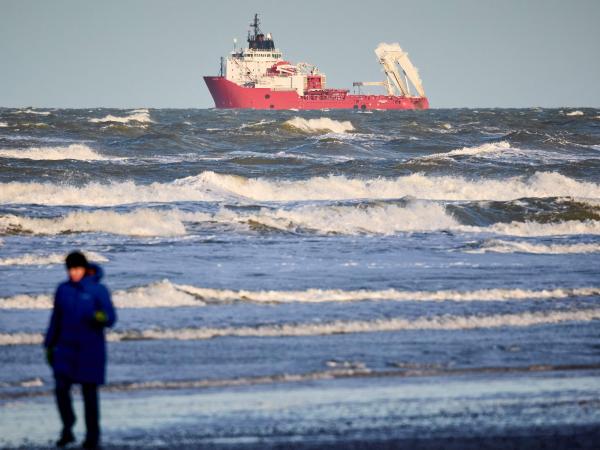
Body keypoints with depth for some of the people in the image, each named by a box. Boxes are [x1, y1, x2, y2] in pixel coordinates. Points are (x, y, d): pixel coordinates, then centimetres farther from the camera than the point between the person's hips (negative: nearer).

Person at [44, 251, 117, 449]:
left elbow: (111, 318, -7)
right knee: (61, 388, -6)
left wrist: (102, 318, -30)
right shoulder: (63, 290, 6)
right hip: (66, 348, 3)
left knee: (89, 392, 1)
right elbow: (56, 319, 13)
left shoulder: (98, 290, -6)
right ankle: (67, 430, 12)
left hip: (91, 350, -3)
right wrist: (49, 344, 13)